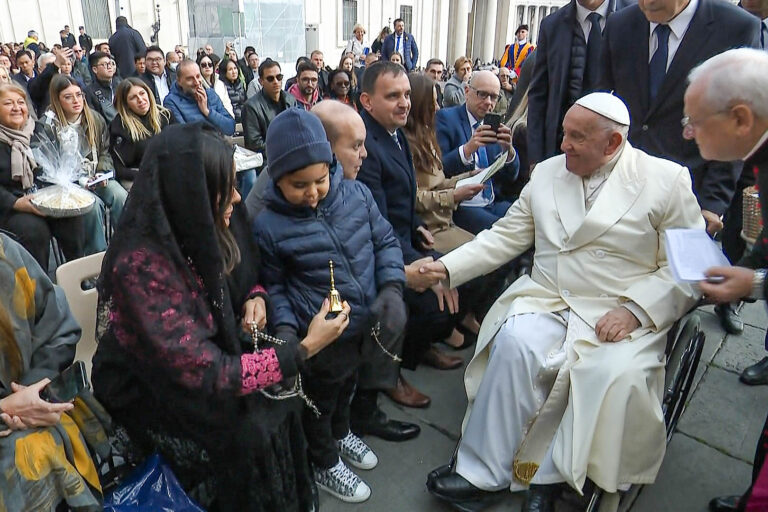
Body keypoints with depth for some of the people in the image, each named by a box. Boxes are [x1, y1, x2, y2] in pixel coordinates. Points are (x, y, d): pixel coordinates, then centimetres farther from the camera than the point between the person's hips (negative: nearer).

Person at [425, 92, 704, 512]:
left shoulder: (667, 180, 0)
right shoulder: (547, 172, 11)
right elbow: (505, 237, 11)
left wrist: (634, 310, -16)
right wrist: (448, 267, -1)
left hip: (621, 315, -2)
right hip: (546, 300, 3)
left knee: (619, 375, -31)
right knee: (515, 342, -28)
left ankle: (548, 477, -12)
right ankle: (485, 473, -16)